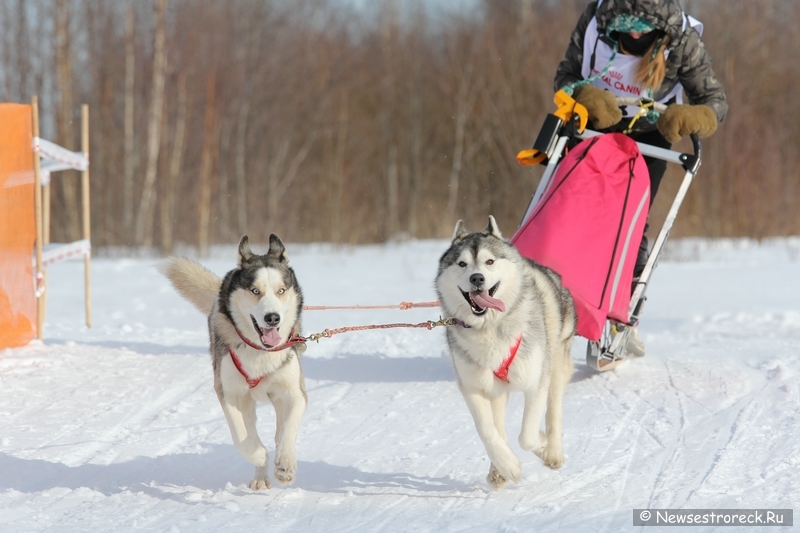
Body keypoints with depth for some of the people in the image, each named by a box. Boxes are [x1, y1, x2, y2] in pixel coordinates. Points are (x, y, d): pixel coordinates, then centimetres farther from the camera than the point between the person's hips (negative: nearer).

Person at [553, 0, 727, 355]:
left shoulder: (682, 41, -25)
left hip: (648, 136, -2)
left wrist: (689, 119, -40)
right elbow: (565, 76, -12)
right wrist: (586, 96, -34)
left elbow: (715, 101, -18)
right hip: (592, 127, 2)